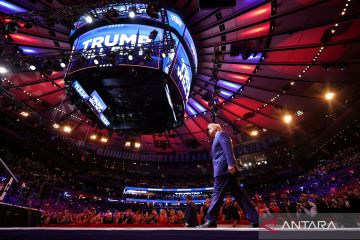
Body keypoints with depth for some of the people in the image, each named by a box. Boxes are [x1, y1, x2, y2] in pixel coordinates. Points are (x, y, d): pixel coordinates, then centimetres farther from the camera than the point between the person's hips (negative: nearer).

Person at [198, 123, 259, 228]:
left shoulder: (221, 134, 4)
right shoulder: (217, 139, 31)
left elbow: (228, 148, -13)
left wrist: (231, 164, -24)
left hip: (224, 168, -10)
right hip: (225, 169, 10)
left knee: (218, 194, -10)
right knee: (239, 194, 5)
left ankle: (211, 221, -7)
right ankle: (255, 219, 4)